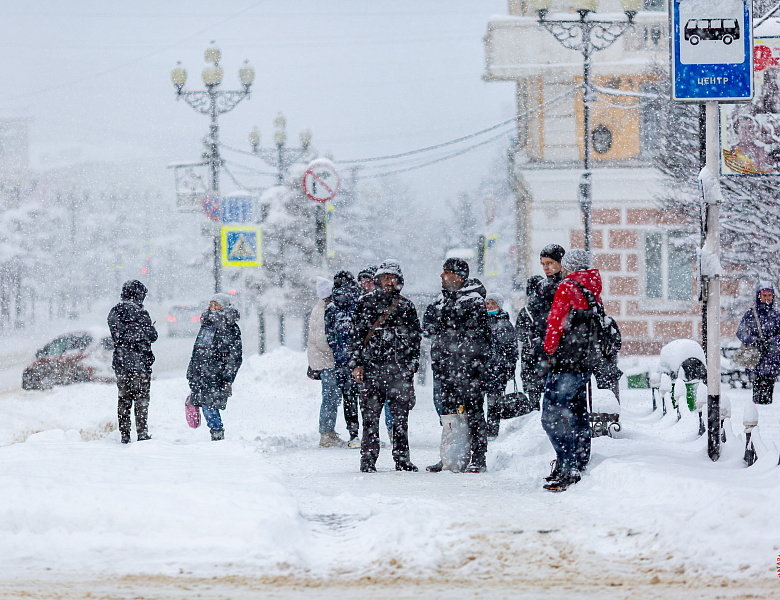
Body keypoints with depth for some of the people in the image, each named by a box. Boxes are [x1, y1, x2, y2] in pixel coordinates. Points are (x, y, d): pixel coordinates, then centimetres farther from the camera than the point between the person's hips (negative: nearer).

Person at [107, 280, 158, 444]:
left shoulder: (114, 314, 3)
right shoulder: (140, 313, -13)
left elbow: (115, 336, 9)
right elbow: (152, 336, -6)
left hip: (120, 362, 5)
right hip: (140, 362, -5)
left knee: (124, 399, 11)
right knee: (141, 399, 2)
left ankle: (124, 435, 11)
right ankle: (142, 434, 0)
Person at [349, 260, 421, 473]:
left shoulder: (406, 307, 11)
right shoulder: (366, 303, 7)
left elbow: (415, 339, 15)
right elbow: (356, 335, 6)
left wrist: (412, 366, 9)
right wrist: (356, 364, -2)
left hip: (400, 368, 1)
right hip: (371, 366, -1)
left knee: (401, 415, 3)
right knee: (370, 416, -3)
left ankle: (402, 458, 11)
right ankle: (368, 458, 3)